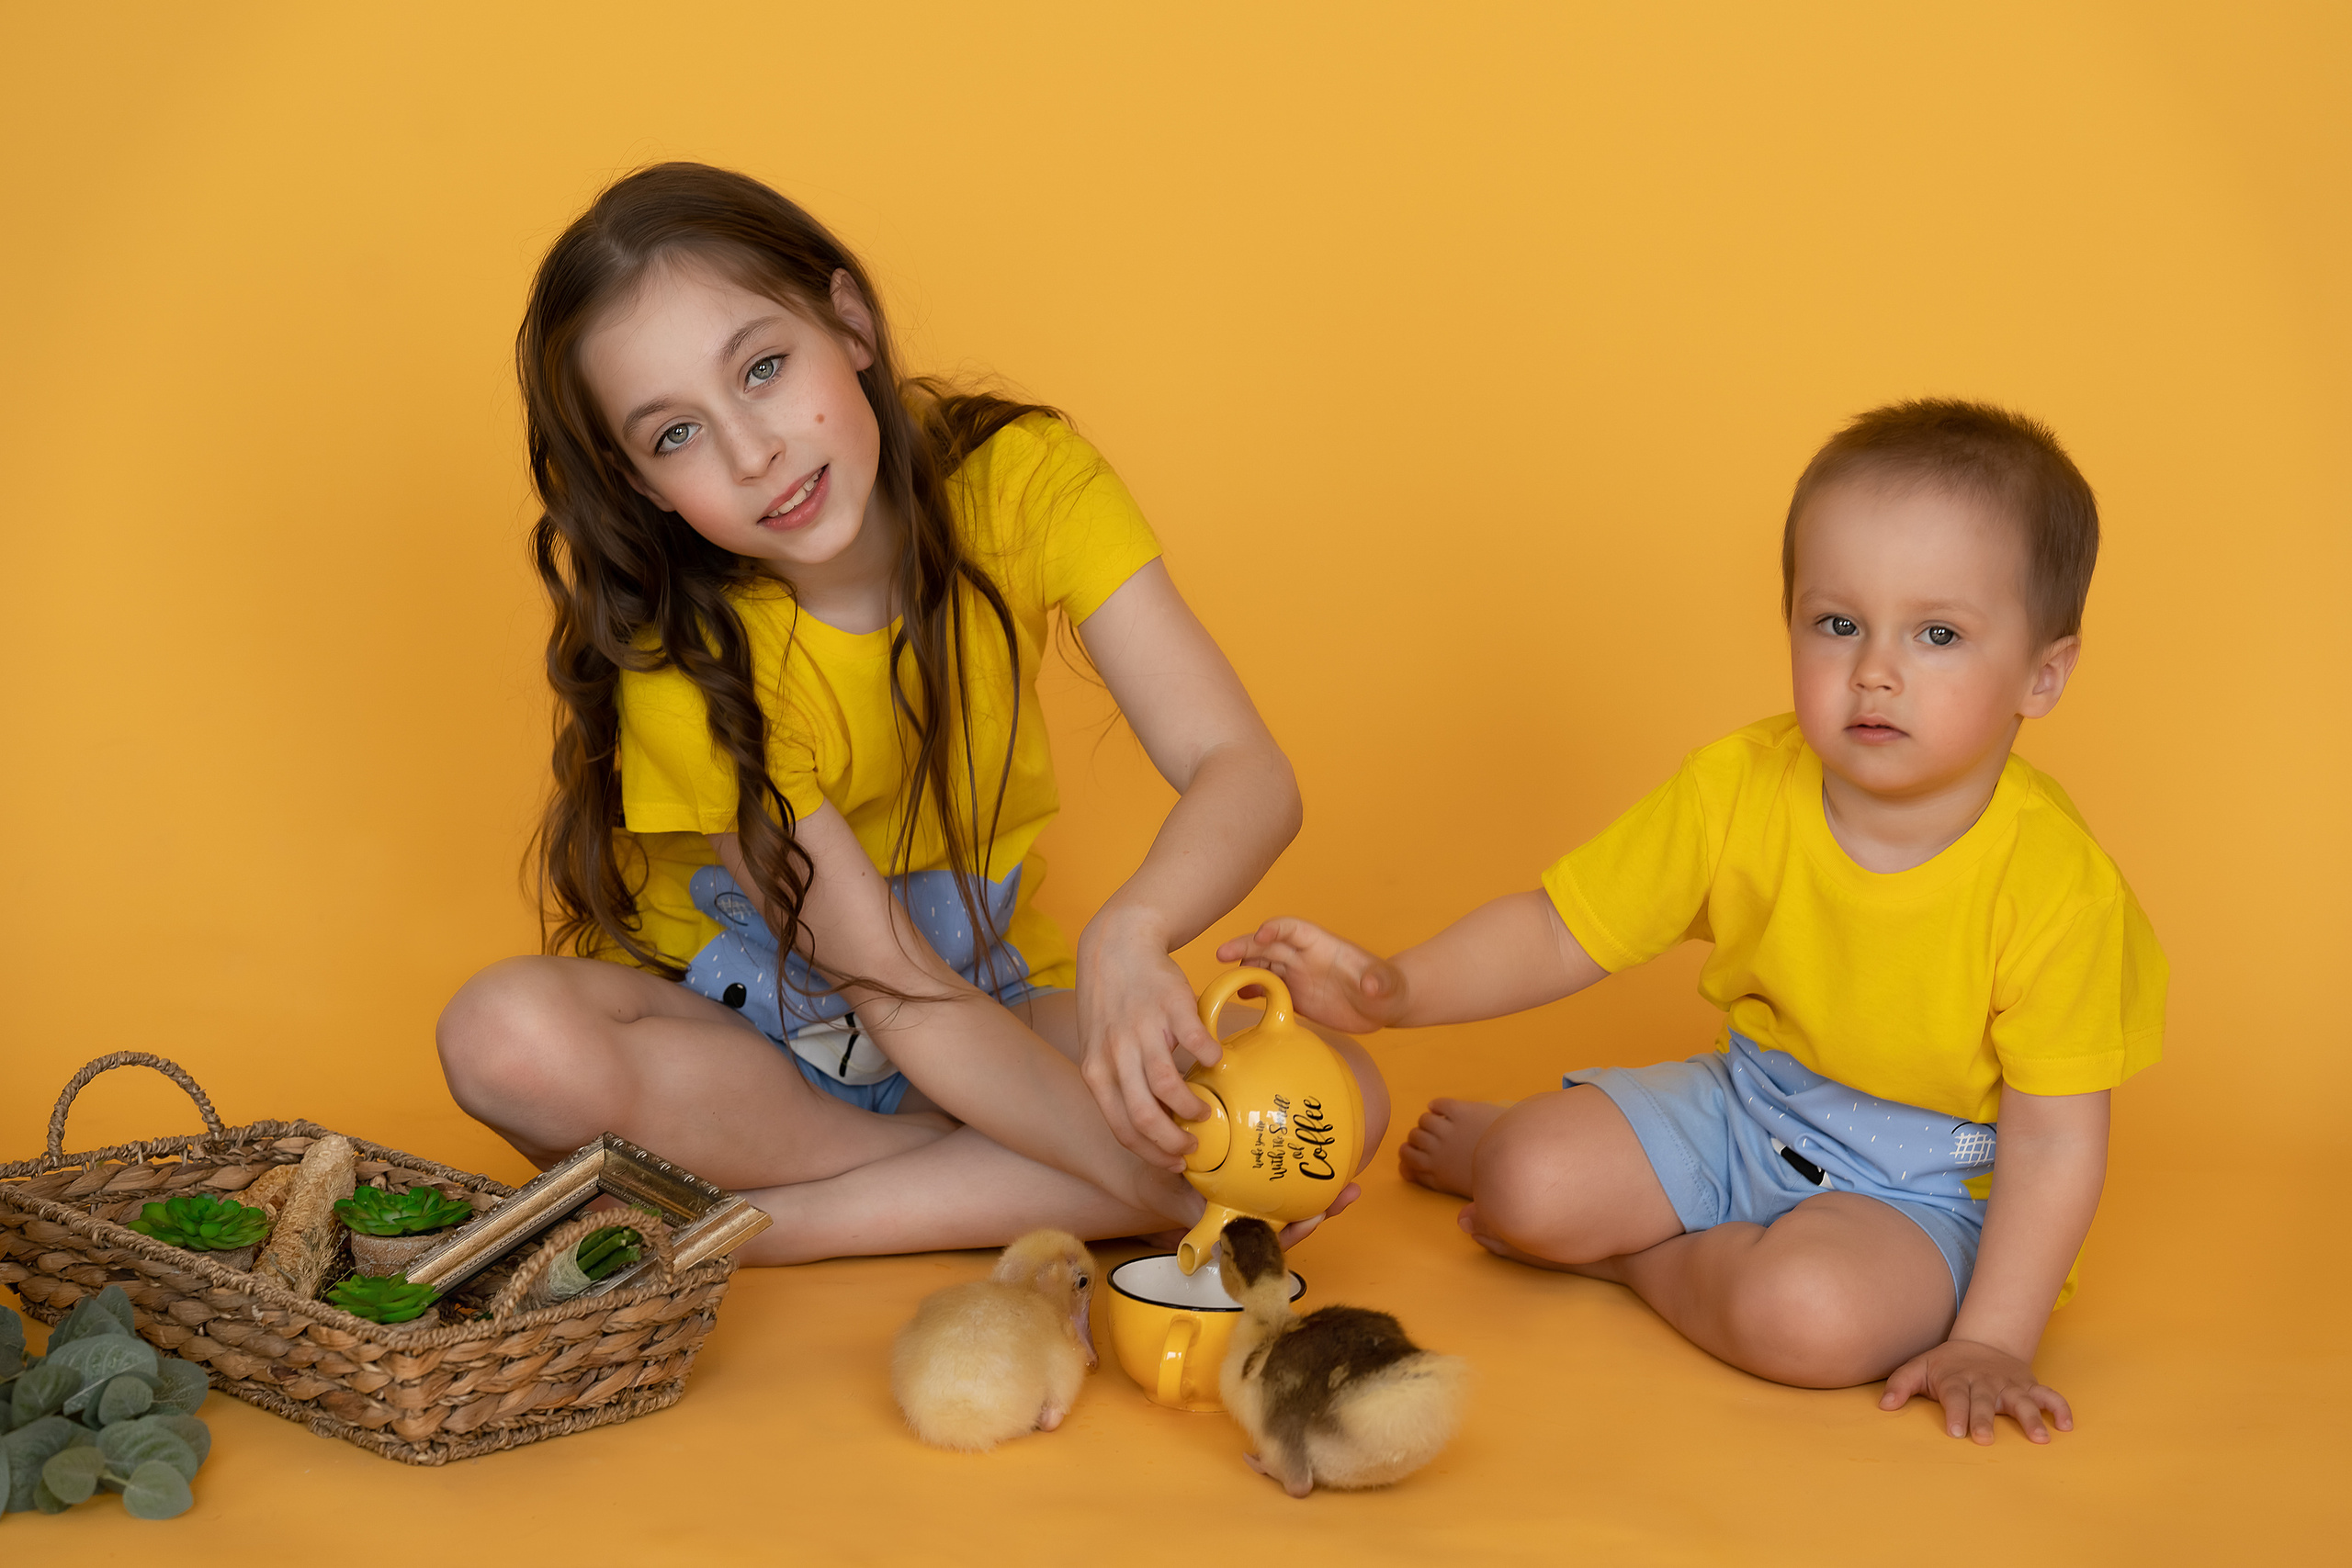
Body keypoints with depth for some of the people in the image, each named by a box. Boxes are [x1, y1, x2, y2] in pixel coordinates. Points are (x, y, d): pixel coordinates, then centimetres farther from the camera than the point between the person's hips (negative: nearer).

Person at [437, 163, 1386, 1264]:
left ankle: (776, 1221, -22)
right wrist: (1165, 1180, -36)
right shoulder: (677, 649, -23)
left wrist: (1128, 931, -45)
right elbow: (903, 1001, -25)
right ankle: (1004, 1203, -20)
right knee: (508, 1037, -35)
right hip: (716, 1028, -2)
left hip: (990, 1003, 3)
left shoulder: (1016, 477, -16)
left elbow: (1246, 774, -23)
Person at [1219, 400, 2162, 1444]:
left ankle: (1627, 1254, -4)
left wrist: (1988, 1342, -25)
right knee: (1530, 1183, -15)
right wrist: (1394, 990, -25)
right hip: (1745, 1105, 4)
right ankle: (1509, 1138, 23)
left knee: (1813, 1312, -34)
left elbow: (2054, 1141, -18)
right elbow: (1556, 932, -8)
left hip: (1920, 1186, -4)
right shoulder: (1736, 793, -13)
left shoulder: (2057, 890, -24)